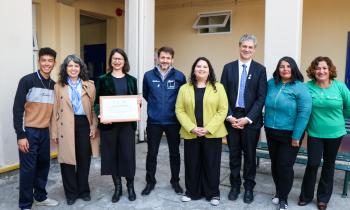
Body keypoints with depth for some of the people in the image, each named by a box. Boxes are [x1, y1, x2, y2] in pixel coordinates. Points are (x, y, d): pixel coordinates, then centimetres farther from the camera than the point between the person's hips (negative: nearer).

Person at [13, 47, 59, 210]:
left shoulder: (54, 85, 7)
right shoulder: (27, 80, -9)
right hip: (29, 131, -5)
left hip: (45, 131, 5)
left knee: (44, 165, 13)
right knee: (28, 168, 0)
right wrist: (20, 135, -15)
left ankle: (40, 197, 31)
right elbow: (17, 109, -11)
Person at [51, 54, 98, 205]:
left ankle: (83, 190, 28)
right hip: (66, 127, -1)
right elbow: (55, 111, 3)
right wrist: (54, 132, -1)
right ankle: (71, 193, 23)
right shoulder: (59, 86, 4)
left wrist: (94, 127, -1)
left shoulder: (89, 86, 7)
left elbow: (94, 108, 6)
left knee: (84, 159, 9)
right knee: (67, 160, 5)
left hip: (84, 124, 1)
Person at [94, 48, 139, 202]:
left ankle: (130, 186, 19)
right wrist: (100, 115, -16)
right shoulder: (103, 80, 4)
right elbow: (97, 101, 1)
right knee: (111, 154, 5)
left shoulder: (131, 80, 9)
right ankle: (117, 187, 22)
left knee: (128, 154, -1)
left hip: (127, 122, 1)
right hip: (109, 123, 0)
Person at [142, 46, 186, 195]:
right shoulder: (148, 75, -2)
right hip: (154, 122, 0)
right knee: (152, 153, 9)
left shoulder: (179, 76, -5)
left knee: (174, 153, 12)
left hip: (173, 121, 0)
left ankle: (175, 181, 30)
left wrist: (175, 108, 6)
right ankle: (150, 181, 27)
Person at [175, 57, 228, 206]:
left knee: (212, 164, 6)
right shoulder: (184, 88, 5)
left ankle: (213, 193, 23)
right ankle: (192, 192, 26)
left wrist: (208, 128, -13)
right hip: (190, 134, 2)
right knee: (191, 164, 9)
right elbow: (179, 110, 0)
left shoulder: (218, 87, 0)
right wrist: (192, 128, -12)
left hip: (212, 134, -1)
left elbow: (223, 110, -5)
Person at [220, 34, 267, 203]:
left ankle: (249, 187, 26)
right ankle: (235, 185, 27)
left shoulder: (260, 69, -1)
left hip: (251, 119, -1)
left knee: (250, 155, 10)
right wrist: (229, 116, -9)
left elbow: (261, 97, -6)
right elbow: (223, 94, 1)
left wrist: (248, 118, -13)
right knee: (234, 154, 11)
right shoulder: (228, 67, 4)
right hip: (231, 118, 2)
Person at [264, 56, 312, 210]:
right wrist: (267, 125, 7)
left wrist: (296, 137, -16)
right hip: (271, 132, 5)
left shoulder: (300, 88, -12)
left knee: (285, 166, 2)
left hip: (289, 134, -4)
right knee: (275, 164, 15)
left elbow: (304, 113, -15)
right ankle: (278, 192, 36)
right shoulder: (271, 83, 2)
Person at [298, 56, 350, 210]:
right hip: (314, 133, -1)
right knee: (312, 164, -2)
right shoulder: (308, 87, -10)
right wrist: (315, 118, 4)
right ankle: (306, 195, 19)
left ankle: (323, 197, 29)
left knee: (329, 164, 13)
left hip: (335, 133, 1)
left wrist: (337, 117, 12)